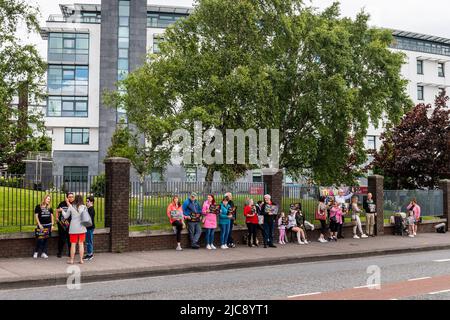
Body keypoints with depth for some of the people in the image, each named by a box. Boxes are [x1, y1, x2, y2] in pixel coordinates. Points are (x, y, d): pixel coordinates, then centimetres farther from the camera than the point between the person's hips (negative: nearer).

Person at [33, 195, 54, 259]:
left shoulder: (49, 208, 12)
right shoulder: (38, 207, 0)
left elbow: (52, 216, 15)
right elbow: (36, 216, -2)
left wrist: (52, 225, 7)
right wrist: (39, 224, -9)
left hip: (48, 225, 4)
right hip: (41, 225, -4)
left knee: (46, 239, 2)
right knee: (40, 239, -10)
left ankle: (44, 253, 8)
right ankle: (36, 252, 7)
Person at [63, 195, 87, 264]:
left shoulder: (71, 207, -4)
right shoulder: (84, 207, -2)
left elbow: (66, 216, 3)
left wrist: (62, 211, 24)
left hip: (73, 228, -1)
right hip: (82, 228, 1)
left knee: (73, 244, 5)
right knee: (81, 244, 7)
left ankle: (71, 260, 9)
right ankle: (81, 259, 8)